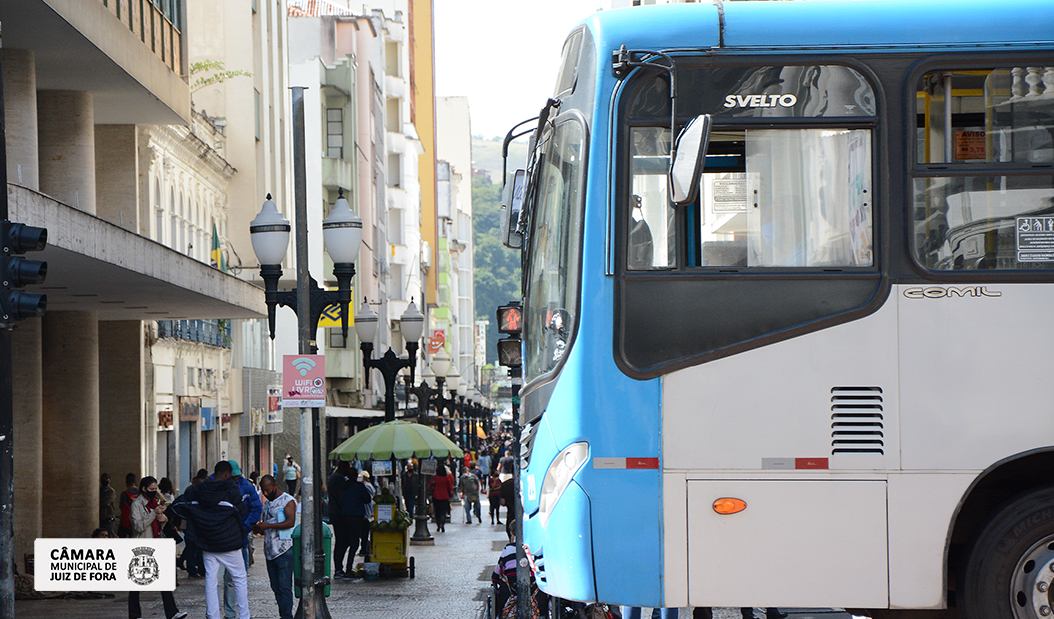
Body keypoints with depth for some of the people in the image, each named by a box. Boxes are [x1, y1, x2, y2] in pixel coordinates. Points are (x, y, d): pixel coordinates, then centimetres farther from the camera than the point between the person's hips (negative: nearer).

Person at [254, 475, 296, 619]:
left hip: (284, 551, -8)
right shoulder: (267, 503, 21)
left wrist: (268, 526, -20)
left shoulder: (288, 501, -4)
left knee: (285, 587, -9)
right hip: (270, 552, 8)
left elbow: (290, 522, -17)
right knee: (276, 587, 7)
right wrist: (259, 529, 5)